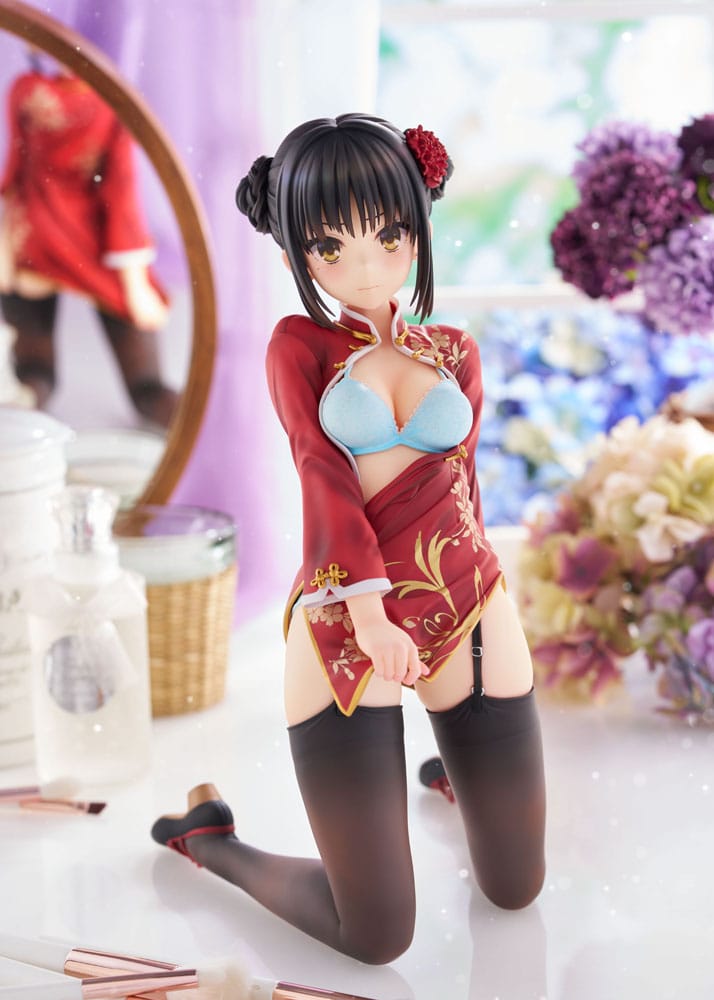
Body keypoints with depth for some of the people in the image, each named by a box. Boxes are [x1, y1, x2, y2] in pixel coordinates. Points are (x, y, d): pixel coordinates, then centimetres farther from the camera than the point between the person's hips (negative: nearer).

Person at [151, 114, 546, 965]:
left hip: (471, 614, 4)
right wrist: (368, 600, -27)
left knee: (516, 891, 13)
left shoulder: (455, 353, 10)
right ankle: (209, 837, 24)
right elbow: (320, 469, -13)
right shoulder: (299, 345, 1)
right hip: (342, 624, -4)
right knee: (376, 937, -2)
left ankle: (453, 765, 45)